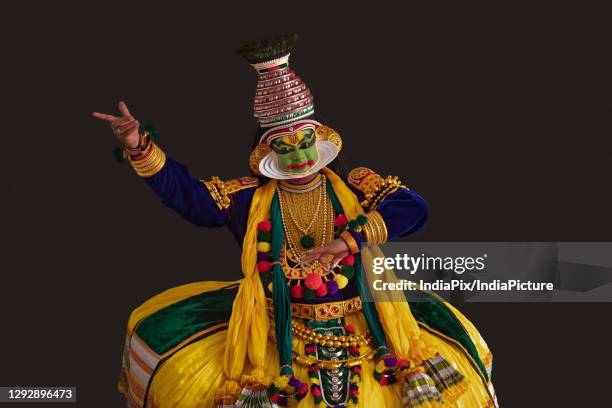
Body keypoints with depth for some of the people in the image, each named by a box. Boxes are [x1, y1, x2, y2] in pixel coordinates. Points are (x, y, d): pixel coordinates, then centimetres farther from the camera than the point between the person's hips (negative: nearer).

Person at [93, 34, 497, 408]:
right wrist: (141, 147, -12)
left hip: (362, 326, -1)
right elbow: (188, 194, 1)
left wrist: (348, 239, -22)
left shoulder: (357, 186, 0)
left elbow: (414, 209, -12)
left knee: (450, 357, -6)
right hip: (281, 335, 1)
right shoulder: (250, 198, 3)